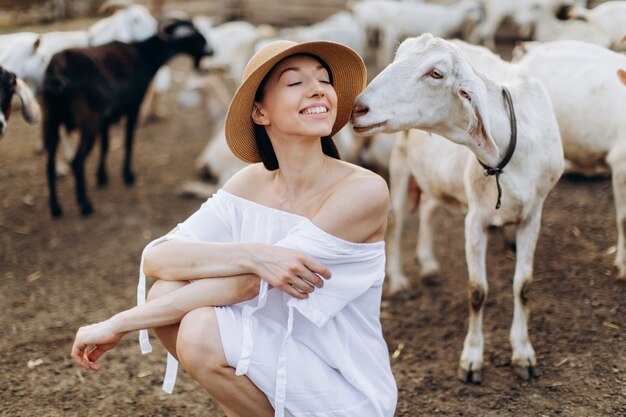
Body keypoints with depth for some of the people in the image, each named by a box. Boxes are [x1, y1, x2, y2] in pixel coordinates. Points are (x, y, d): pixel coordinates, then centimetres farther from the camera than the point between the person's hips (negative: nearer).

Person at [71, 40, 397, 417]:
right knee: (167, 292, -14)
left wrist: (120, 324, -19)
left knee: (202, 332, -25)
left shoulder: (364, 190, -20)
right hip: (275, 359, 5)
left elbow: (248, 285, -23)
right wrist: (252, 255, -33)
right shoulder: (250, 184, -2)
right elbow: (155, 259, -14)